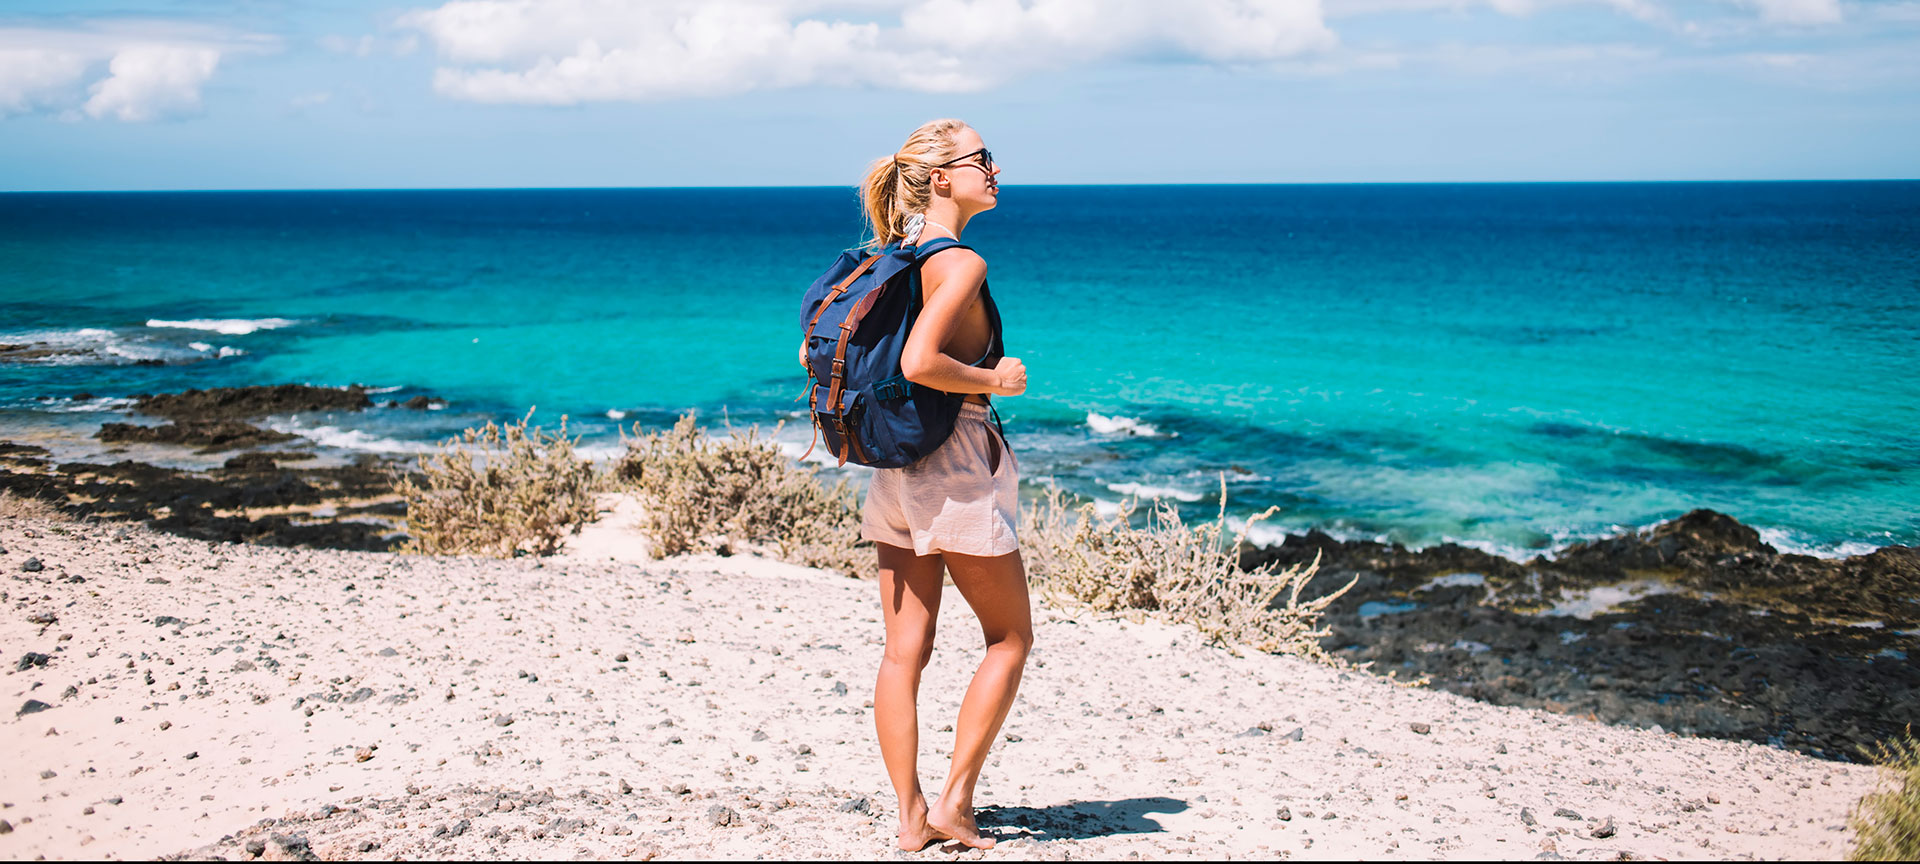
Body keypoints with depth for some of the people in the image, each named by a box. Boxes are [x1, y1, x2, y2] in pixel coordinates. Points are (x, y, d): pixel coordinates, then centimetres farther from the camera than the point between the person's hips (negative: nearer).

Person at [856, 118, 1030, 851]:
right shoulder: (961, 263, -15)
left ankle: (911, 817, 12)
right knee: (1010, 638, 9)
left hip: (895, 468, 8)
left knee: (905, 650, 8)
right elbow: (919, 362, -28)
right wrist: (995, 380, -13)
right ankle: (955, 800, 8)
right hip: (958, 469, -8)